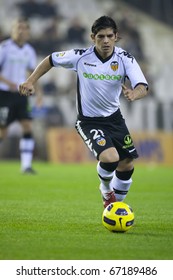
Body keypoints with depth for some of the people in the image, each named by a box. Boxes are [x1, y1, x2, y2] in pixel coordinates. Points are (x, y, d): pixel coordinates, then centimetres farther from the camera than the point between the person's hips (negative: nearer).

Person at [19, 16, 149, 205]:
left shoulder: (125, 59, -14)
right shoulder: (80, 56, -17)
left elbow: (143, 87, -25)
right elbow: (51, 60, 0)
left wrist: (134, 94, -48)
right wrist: (31, 81, -6)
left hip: (114, 118, 4)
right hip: (88, 121, -4)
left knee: (127, 165, 6)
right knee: (110, 158, -26)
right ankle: (106, 191, 8)